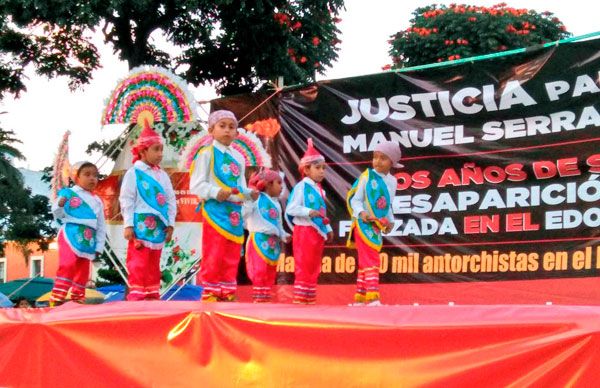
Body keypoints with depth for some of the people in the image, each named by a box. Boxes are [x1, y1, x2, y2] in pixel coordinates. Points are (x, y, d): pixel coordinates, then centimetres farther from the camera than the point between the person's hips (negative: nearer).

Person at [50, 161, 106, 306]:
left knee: (83, 271, 9)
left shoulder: (97, 201, 17)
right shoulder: (68, 193, 2)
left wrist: (99, 247, 11)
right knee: (68, 265, -22)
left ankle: (77, 299, 17)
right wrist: (59, 206, -22)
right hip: (70, 235, -6)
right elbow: (58, 215, 0)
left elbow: (101, 226, 18)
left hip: (88, 241, 6)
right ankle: (56, 298, -24)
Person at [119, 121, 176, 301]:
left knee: (154, 265, 11)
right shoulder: (133, 173, -5)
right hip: (141, 226, -6)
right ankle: (136, 296, -5)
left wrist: (170, 224, 6)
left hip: (158, 227, 6)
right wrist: (128, 225, -13)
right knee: (138, 265, -6)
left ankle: (153, 296, 16)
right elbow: (126, 200, -8)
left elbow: (171, 200, 14)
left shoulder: (163, 175, 13)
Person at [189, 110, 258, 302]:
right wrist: (216, 192, -24)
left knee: (232, 256, 9)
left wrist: (249, 193, -2)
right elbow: (196, 185, -10)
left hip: (235, 211, 7)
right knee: (213, 255, -5)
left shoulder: (238, 157, 15)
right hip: (215, 209, -6)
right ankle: (210, 293, 0)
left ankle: (227, 293, 16)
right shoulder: (207, 154, -5)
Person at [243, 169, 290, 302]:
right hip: (259, 239, -8)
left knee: (270, 272, 8)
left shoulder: (276, 204, 19)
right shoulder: (257, 198, -4)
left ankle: (265, 297, 13)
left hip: (273, 242, 8)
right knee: (260, 270, -11)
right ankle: (258, 298, -8)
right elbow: (245, 213, -15)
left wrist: (283, 235, 9)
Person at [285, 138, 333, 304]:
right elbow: (291, 209, -17)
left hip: (318, 233, 9)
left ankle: (310, 300, 16)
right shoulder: (301, 187, -10)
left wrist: (328, 229, 17)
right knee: (303, 268, -8)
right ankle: (299, 300, -5)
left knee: (314, 269, 11)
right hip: (304, 232, -8)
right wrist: (309, 212, -27)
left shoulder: (320, 190, 15)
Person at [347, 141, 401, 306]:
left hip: (377, 226, 6)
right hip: (364, 224, -6)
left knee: (365, 262, 13)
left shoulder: (392, 181, 9)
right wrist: (361, 212, -23)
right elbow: (354, 199, -7)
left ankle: (360, 298, 20)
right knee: (371, 261, -14)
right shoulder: (366, 176, -7)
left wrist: (390, 221, 6)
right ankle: (372, 297, -18)